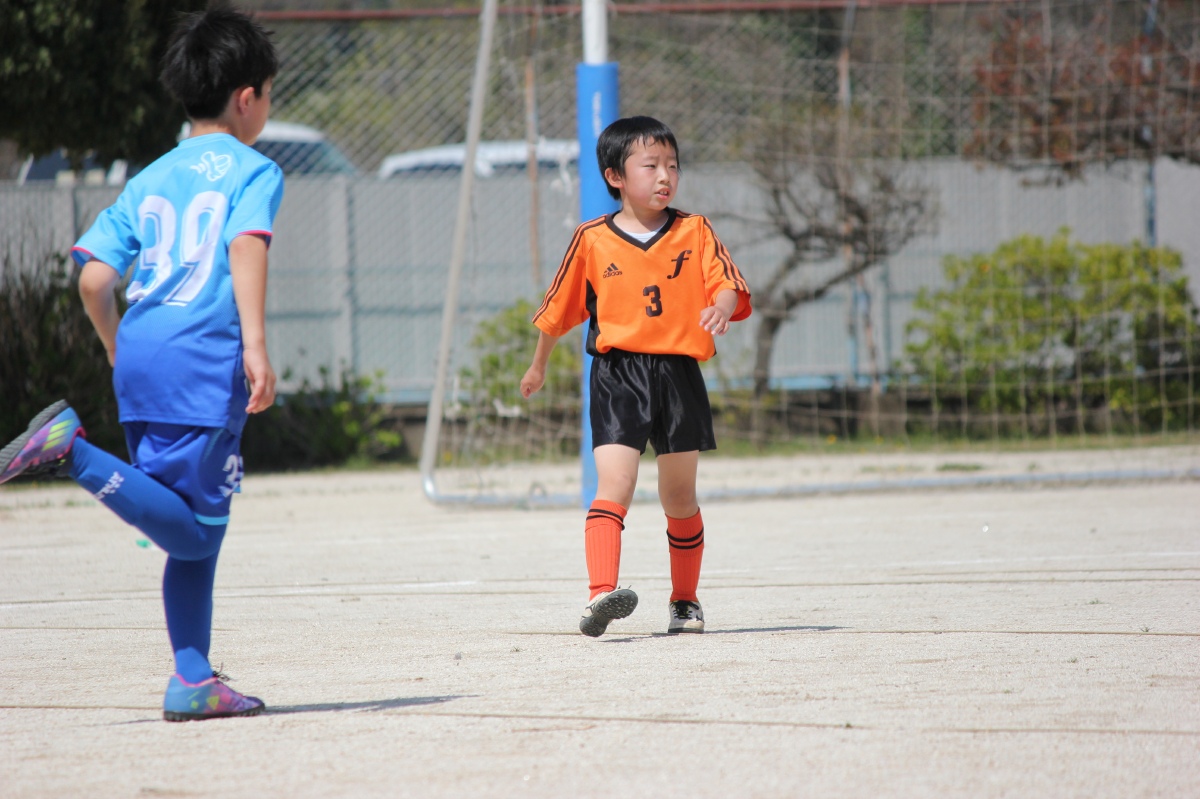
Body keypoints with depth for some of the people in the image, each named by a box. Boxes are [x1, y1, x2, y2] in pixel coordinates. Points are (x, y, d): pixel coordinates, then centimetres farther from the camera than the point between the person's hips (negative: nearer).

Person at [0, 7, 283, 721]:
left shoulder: (150, 179, 20)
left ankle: (195, 681, 9)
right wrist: (255, 344, -24)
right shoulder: (252, 170, 4)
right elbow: (246, 246, -16)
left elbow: (95, 279, 12)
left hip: (142, 358, 7)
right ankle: (72, 451, -23)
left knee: (194, 530, 13)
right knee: (193, 532, -8)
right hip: (204, 363, -7)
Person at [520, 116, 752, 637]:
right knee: (614, 484, -18)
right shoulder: (592, 241, 3)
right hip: (617, 374, -2)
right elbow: (559, 310, 14)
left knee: (679, 498, 12)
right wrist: (539, 366, 24)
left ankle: (684, 602, 28)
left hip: (678, 375, 2)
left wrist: (721, 309, -27)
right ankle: (600, 594, -30)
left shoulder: (694, 232, 5)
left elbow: (728, 287, -4)